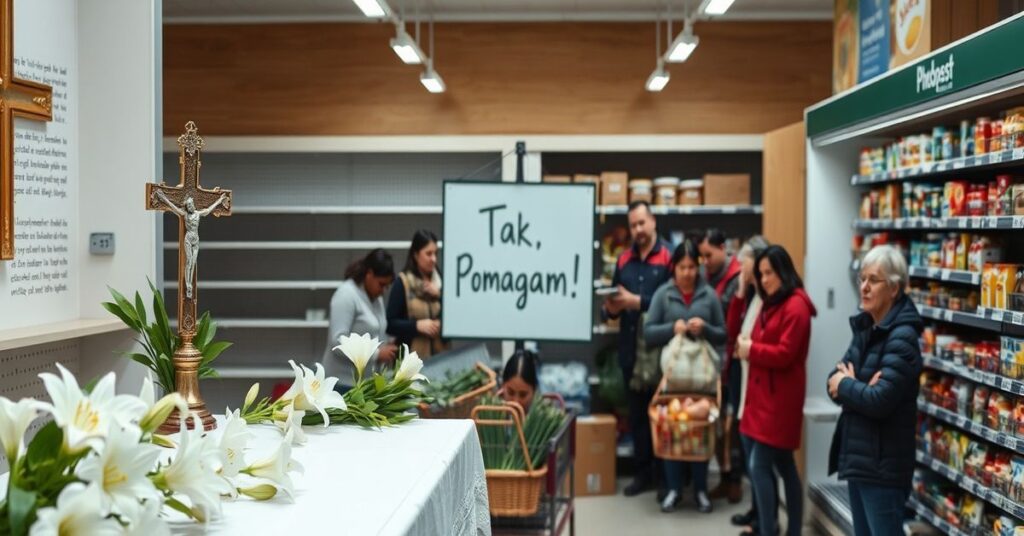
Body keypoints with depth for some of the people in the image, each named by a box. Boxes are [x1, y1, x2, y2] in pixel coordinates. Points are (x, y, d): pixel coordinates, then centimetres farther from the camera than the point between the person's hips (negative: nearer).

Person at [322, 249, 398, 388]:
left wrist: (384, 348, 1)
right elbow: (337, 341, -21)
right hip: (345, 381, -8)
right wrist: (376, 354, -19)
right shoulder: (346, 295, -13)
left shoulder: (376, 297, 13)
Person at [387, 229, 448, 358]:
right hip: (412, 356, -4)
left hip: (440, 354, 4)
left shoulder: (440, 281, 11)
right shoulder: (402, 283, -2)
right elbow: (390, 324, -4)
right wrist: (417, 325, -17)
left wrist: (440, 295, -4)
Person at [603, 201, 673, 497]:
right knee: (637, 413, 12)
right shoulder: (624, 260, 13)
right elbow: (613, 303, 16)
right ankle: (643, 473, 21)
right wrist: (611, 308, -5)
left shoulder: (668, 257, -6)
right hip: (630, 348, 6)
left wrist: (638, 302, -19)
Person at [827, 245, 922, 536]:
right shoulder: (864, 327, 9)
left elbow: (879, 401, -25)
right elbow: (836, 380, 6)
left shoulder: (902, 337, -17)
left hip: (883, 465, -9)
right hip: (857, 455, 9)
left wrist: (844, 386, -8)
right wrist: (855, 386, -15)